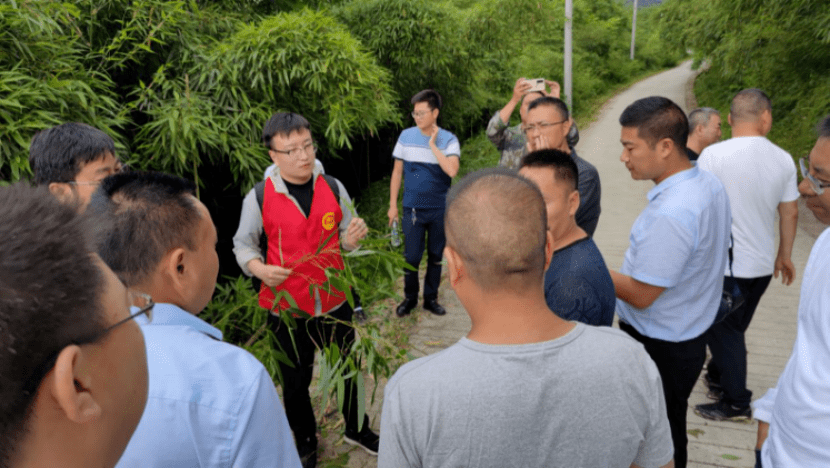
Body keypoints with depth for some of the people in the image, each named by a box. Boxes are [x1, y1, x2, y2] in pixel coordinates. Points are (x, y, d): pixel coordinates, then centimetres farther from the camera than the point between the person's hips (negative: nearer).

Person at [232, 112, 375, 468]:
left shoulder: (333, 188, -5)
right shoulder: (259, 197, -11)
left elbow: (345, 240, 5)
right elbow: (243, 243, 2)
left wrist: (352, 238, -19)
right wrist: (258, 267, -19)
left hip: (335, 302, 2)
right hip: (287, 308, -2)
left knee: (348, 370, 19)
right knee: (296, 381, 16)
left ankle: (356, 429, 46)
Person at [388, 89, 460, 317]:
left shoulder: (448, 140, -6)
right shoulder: (406, 136, -1)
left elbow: (452, 170, -23)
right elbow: (397, 172, 5)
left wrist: (433, 145, -18)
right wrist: (393, 204, 4)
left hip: (439, 209, 0)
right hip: (412, 208, 0)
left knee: (436, 256, 11)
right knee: (411, 256, 3)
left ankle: (431, 298, 27)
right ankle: (410, 298, 23)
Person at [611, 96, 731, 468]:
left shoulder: (669, 214, -31)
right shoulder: (709, 183, 0)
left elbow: (641, 295, -23)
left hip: (658, 350, -9)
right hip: (690, 336, 9)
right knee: (669, 436, 25)